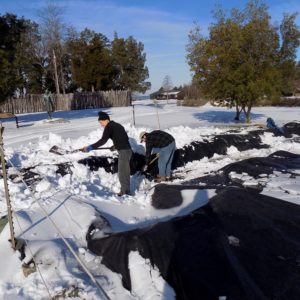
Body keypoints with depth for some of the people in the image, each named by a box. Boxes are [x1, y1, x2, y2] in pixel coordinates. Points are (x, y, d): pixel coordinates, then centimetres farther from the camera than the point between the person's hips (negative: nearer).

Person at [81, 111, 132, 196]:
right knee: (125, 172, 18)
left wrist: (90, 147, -23)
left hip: (123, 151, -10)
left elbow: (103, 141, -21)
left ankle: (125, 193, 2)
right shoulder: (117, 125, 17)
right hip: (127, 150, 10)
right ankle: (125, 191, 29)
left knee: (122, 173, -3)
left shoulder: (109, 126, -10)